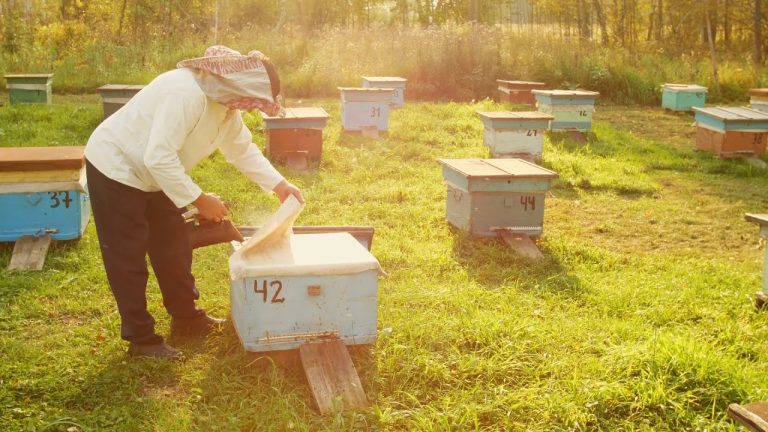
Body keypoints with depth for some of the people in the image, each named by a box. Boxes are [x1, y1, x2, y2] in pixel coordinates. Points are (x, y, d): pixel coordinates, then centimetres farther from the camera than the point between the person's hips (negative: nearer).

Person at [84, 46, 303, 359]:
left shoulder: (226, 101, -2)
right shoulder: (186, 93, -33)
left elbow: (242, 148, 11)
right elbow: (159, 157, -36)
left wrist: (279, 185, 4)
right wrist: (199, 200, -29)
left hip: (150, 175, 10)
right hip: (115, 169, -9)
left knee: (173, 247, 14)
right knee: (128, 259, -2)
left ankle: (186, 318, 29)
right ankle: (141, 338, 8)